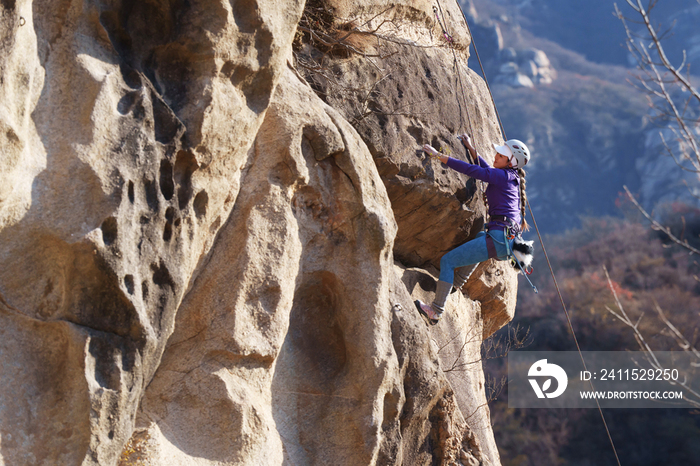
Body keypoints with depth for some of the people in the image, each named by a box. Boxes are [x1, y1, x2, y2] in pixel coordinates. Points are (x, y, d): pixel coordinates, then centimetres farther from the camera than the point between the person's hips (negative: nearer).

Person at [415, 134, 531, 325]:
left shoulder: (502, 176, -8)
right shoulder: (513, 178, 17)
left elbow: (471, 170, -13)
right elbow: (486, 170, 32)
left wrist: (438, 156, -10)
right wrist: (471, 149, 28)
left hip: (499, 238, -10)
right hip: (509, 242, 10)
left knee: (447, 260, -4)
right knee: (480, 236, 42)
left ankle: (436, 311, -5)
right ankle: (455, 284, 45)